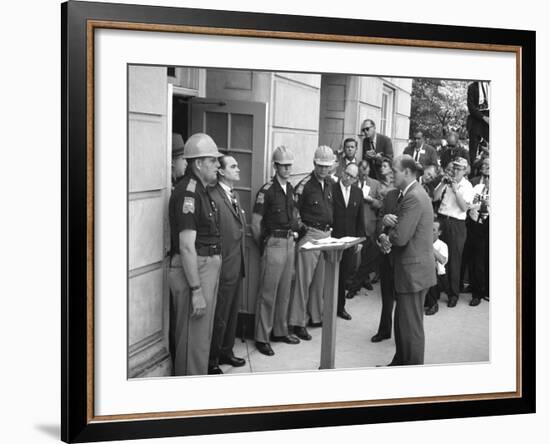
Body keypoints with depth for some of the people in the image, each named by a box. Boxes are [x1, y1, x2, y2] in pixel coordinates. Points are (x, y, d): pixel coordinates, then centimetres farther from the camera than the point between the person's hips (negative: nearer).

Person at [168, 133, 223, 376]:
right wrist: (196, 290, -24)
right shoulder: (187, 192, -18)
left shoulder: (201, 190, 14)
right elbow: (186, 246, -22)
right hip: (192, 272, -10)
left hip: (207, 269, 10)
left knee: (202, 336, 18)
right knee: (194, 340, -2)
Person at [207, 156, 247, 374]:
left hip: (237, 266, 9)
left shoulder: (234, 196, 13)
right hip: (223, 268, -9)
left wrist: (241, 261, 16)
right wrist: (218, 264, -20)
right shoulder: (212, 196, -18)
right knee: (219, 317, 0)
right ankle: (211, 361, 14)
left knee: (232, 313, 20)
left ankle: (226, 352, 34)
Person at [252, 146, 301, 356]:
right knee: (268, 293, -2)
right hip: (274, 243, -7)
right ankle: (261, 337, 6)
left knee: (284, 290, 14)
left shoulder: (290, 188, 9)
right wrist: (263, 245, -2)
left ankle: (280, 331, 26)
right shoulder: (267, 190, -13)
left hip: (289, 242, 7)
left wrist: (294, 230, 14)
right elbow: (256, 223, -11)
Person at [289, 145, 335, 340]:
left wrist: (331, 228, 14)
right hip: (310, 234, -7)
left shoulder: (330, 183, 10)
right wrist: (302, 227, -13)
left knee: (322, 279, 13)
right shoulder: (304, 185, -10)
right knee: (304, 279, -4)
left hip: (327, 234, 7)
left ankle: (316, 316, 25)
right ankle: (298, 322, 2)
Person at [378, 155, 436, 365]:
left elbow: (400, 237, -26)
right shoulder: (410, 194, 13)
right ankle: (400, 362, 33)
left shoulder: (414, 198, -21)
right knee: (402, 322, 20)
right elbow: (400, 224, 14)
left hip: (414, 271, -10)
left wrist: (384, 238, -5)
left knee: (411, 326, 0)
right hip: (411, 269, 10)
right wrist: (389, 218, -8)